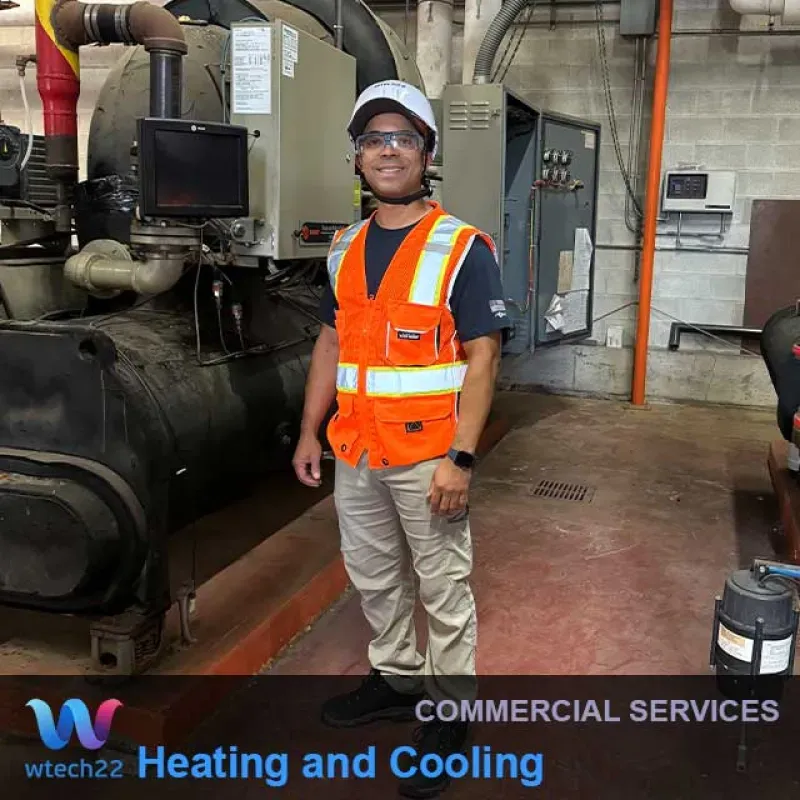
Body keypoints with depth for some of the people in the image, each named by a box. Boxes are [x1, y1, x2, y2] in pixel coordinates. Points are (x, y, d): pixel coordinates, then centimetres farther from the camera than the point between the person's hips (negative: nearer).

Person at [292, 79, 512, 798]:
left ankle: (449, 712, 24)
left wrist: (460, 459, -19)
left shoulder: (463, 248, -9)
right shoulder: (345, 248, 9)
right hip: (354, 453, 6)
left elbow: (481, 359, -13)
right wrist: (309, 433, 10)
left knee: (445, 591, 7)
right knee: (374, 578, 19)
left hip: (428, 455, -6)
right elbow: (331, 344, 14)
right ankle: (395, 677, 40)